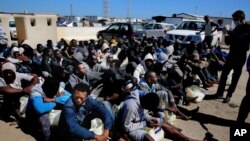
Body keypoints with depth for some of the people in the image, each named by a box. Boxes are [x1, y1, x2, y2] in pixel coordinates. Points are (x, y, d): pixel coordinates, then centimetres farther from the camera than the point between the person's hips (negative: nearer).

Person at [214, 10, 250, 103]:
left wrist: (229, 32, -26)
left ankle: (229, 95, 12)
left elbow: (240, 37, -27)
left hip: (240, 56, -6)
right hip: (232, 54, 6)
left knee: (235, 77, 3)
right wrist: (228, 37, -4)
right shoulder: (237, 28, 12)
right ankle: (219, 93, 10)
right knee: (224, 73, 3)